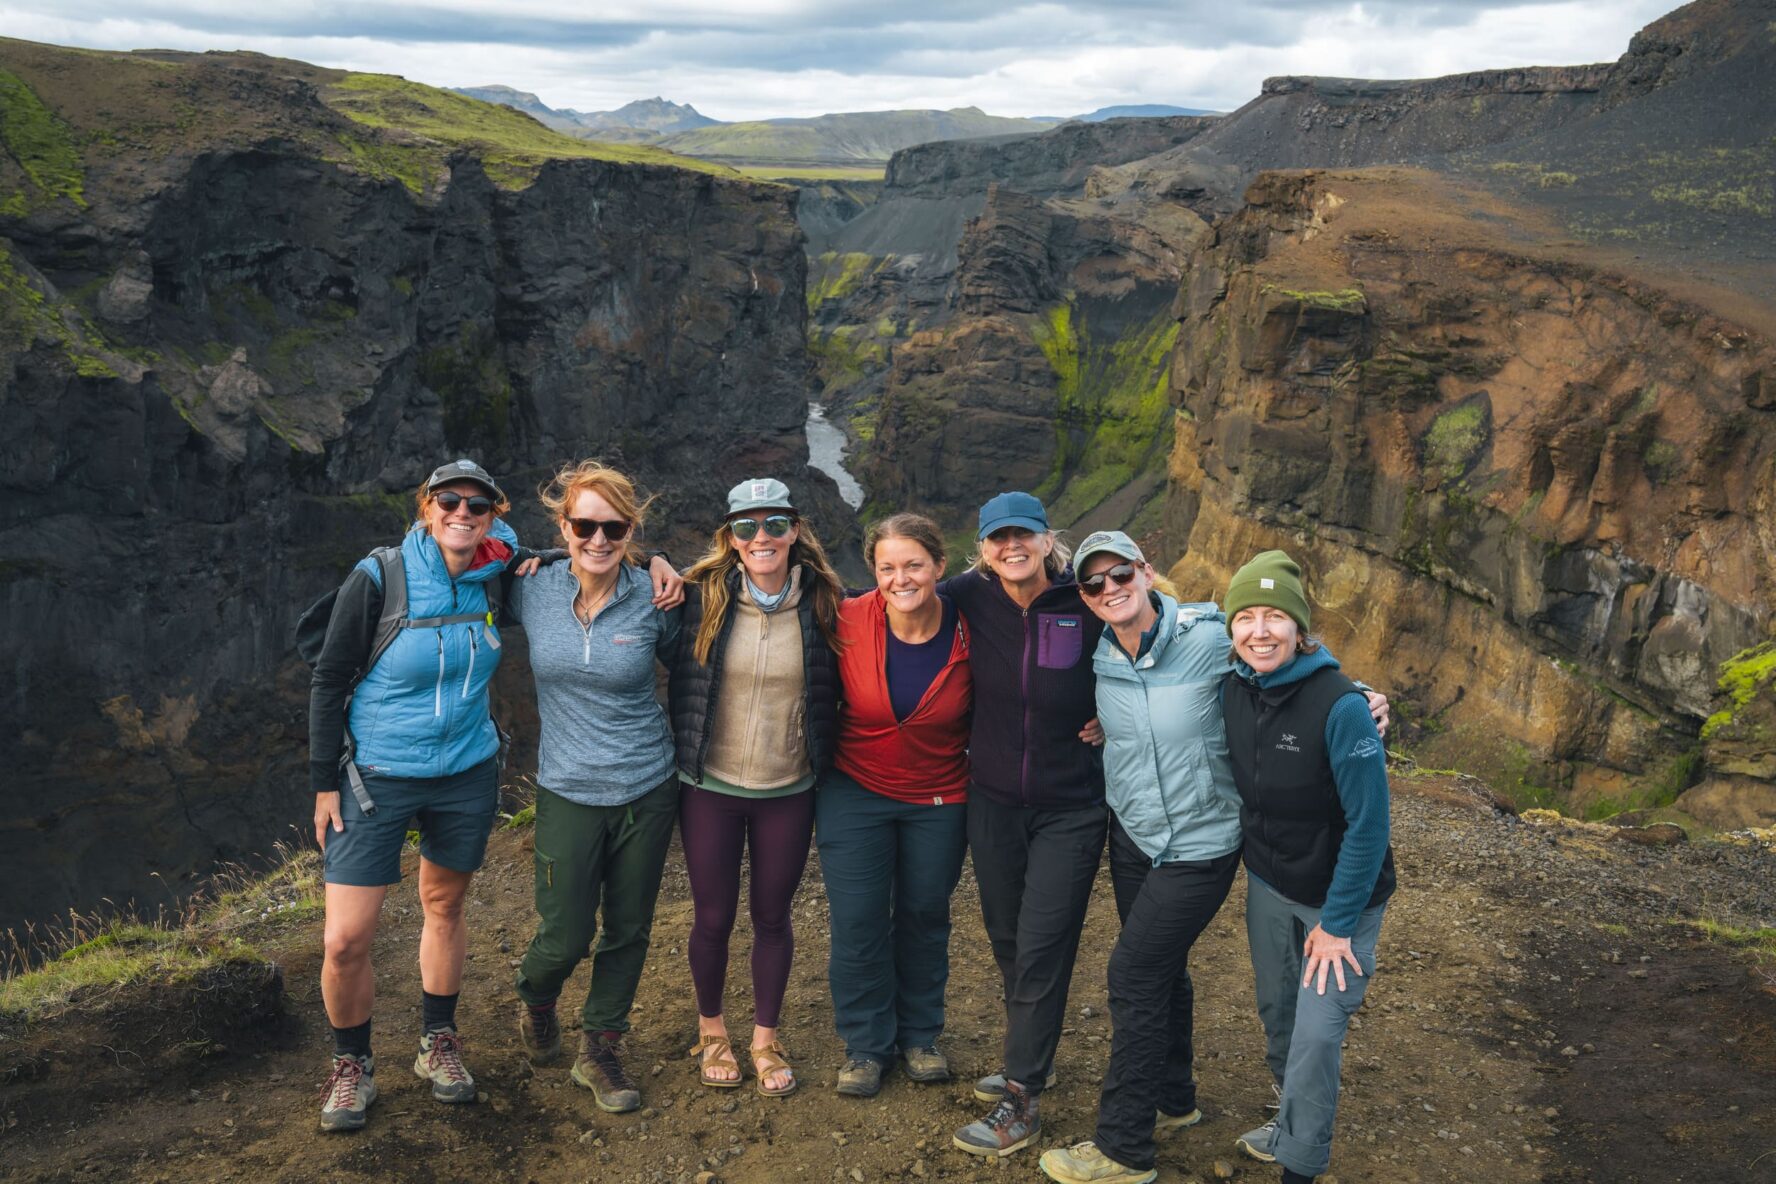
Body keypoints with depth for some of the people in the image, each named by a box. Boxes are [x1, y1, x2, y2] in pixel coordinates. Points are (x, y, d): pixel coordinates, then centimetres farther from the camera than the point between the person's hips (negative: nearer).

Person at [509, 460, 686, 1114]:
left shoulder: (654, 600, -8)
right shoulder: (533, 592, -8)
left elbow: (684, 662, 12)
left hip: (648, 790, 1)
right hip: (568, 792, 0)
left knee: (628, 930, 12)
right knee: (565, 936, 4)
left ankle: (600, 1049, 33)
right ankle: (535, 999, 40)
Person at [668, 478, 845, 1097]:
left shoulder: (823, 601, -5)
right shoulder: (703, 594, -8)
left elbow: (832, 692, 6)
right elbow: (678, 682, 2)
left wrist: (823, 758, 4)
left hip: (788, 792, 1)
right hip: (711, 789, -1)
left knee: (773, 917, 13)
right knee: (712, 918, 11)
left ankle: (766, 1037, 32)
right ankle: (711, 1030, 34)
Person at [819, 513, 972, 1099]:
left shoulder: (969, 633, -15)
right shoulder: (849, 621, -16)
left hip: (939, 801, 1)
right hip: (855, 793, 0)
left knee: (925, 916, 14)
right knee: (858, 920, 2)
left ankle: (919, 1035, 34)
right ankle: (866, 1045, 22)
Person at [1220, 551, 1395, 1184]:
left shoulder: (1339, 705, -27)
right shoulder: (1234, 690, -9)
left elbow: (1368, 823, -21)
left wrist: (1336, 923, -16)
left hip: (1342, 896, -5)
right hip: (1267, 885, 5)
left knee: (1316, 1034, -5)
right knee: (1276, 1014, 17)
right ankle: (1295, 1124, 42)